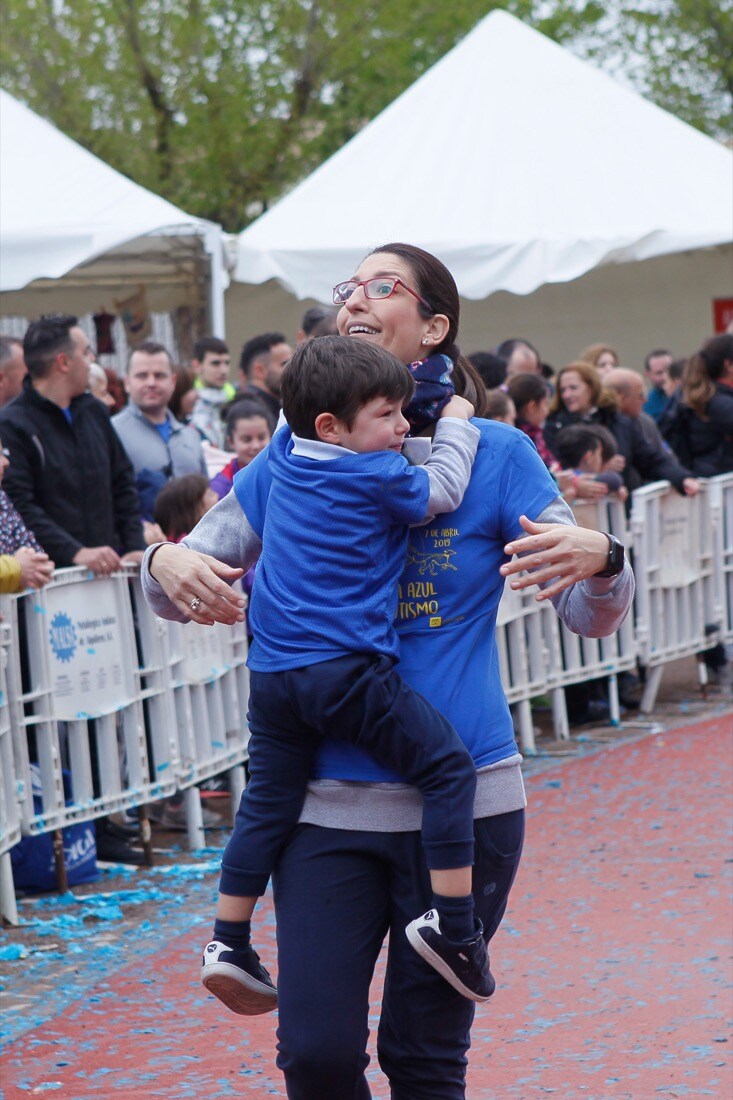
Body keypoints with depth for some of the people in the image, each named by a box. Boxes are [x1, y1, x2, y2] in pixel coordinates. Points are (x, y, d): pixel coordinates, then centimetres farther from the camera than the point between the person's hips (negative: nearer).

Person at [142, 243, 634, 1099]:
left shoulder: (493, 454, 0)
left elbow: (593, 616, -2)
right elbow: (183, 580, 8)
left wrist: (598, 558, -26)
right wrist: (168, 565, -17)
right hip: (327, 796, 1)